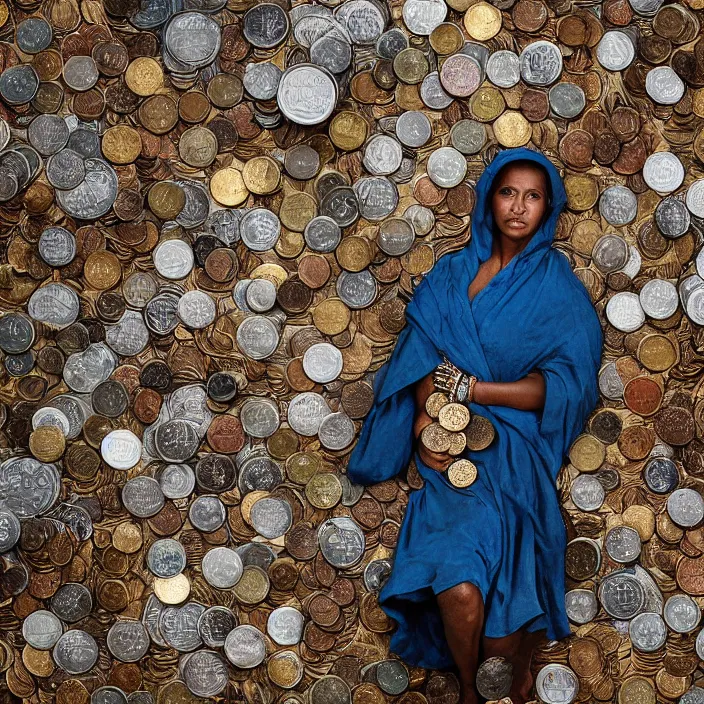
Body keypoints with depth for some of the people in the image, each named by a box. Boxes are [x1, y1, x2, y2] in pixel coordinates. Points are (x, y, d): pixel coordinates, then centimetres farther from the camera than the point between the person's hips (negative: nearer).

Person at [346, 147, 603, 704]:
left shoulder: (557, 285, 6)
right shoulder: (452, 274, 14)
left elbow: (566, 385, -4)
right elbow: (425, 355, 4)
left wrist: (469, 387, -8)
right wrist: (426, 417, -15)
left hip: (515, 446, -2)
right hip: (452, 447, 2)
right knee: (461, 591, -24)